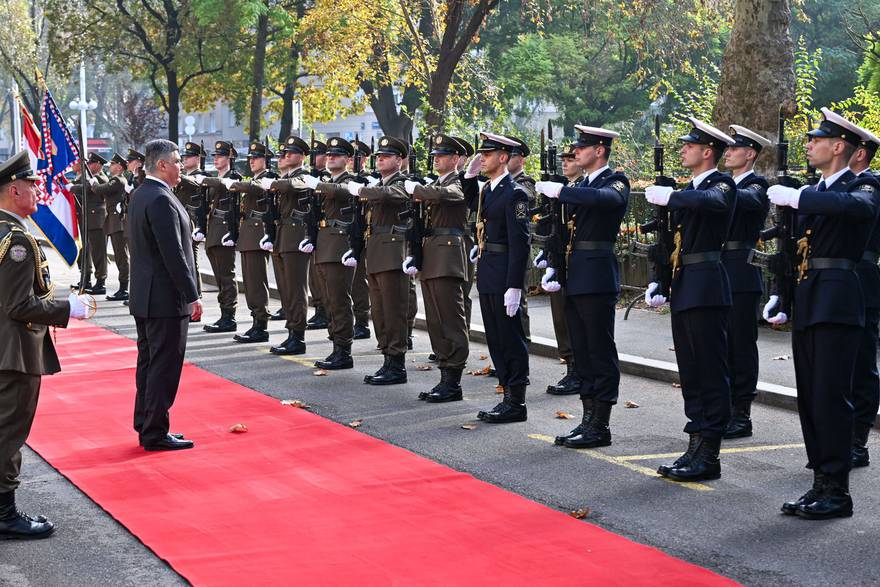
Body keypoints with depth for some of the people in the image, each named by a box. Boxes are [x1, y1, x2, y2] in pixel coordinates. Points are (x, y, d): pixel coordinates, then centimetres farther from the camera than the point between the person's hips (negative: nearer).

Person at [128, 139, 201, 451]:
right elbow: (173, 253, -22)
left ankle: (145, 425, 25)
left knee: (148, 363, 16)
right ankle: (155, 433, 1)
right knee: (165, 367, -3)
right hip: (166, 298, -10)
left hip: (144, 297, 10)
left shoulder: (140, 195, 12)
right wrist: (192, 296, -18)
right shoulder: (161, 199, -19)